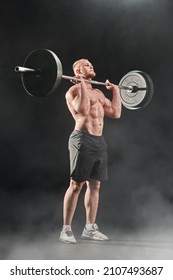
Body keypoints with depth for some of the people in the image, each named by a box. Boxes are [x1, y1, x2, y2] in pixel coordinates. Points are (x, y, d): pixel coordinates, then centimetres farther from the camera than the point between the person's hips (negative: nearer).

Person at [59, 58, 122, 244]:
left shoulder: (98, 93, 20)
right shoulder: (73, 91, -5)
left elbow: (115, 113, 14)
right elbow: (83, 110, -24)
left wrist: (115, 90, 21)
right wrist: (82, 85, -19)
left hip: (99, 141, 8)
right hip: (83, 140, -8)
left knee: (95, 185, 9)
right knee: (76, 185, -7)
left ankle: (90, 228, 17)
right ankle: (66, 230, -1)